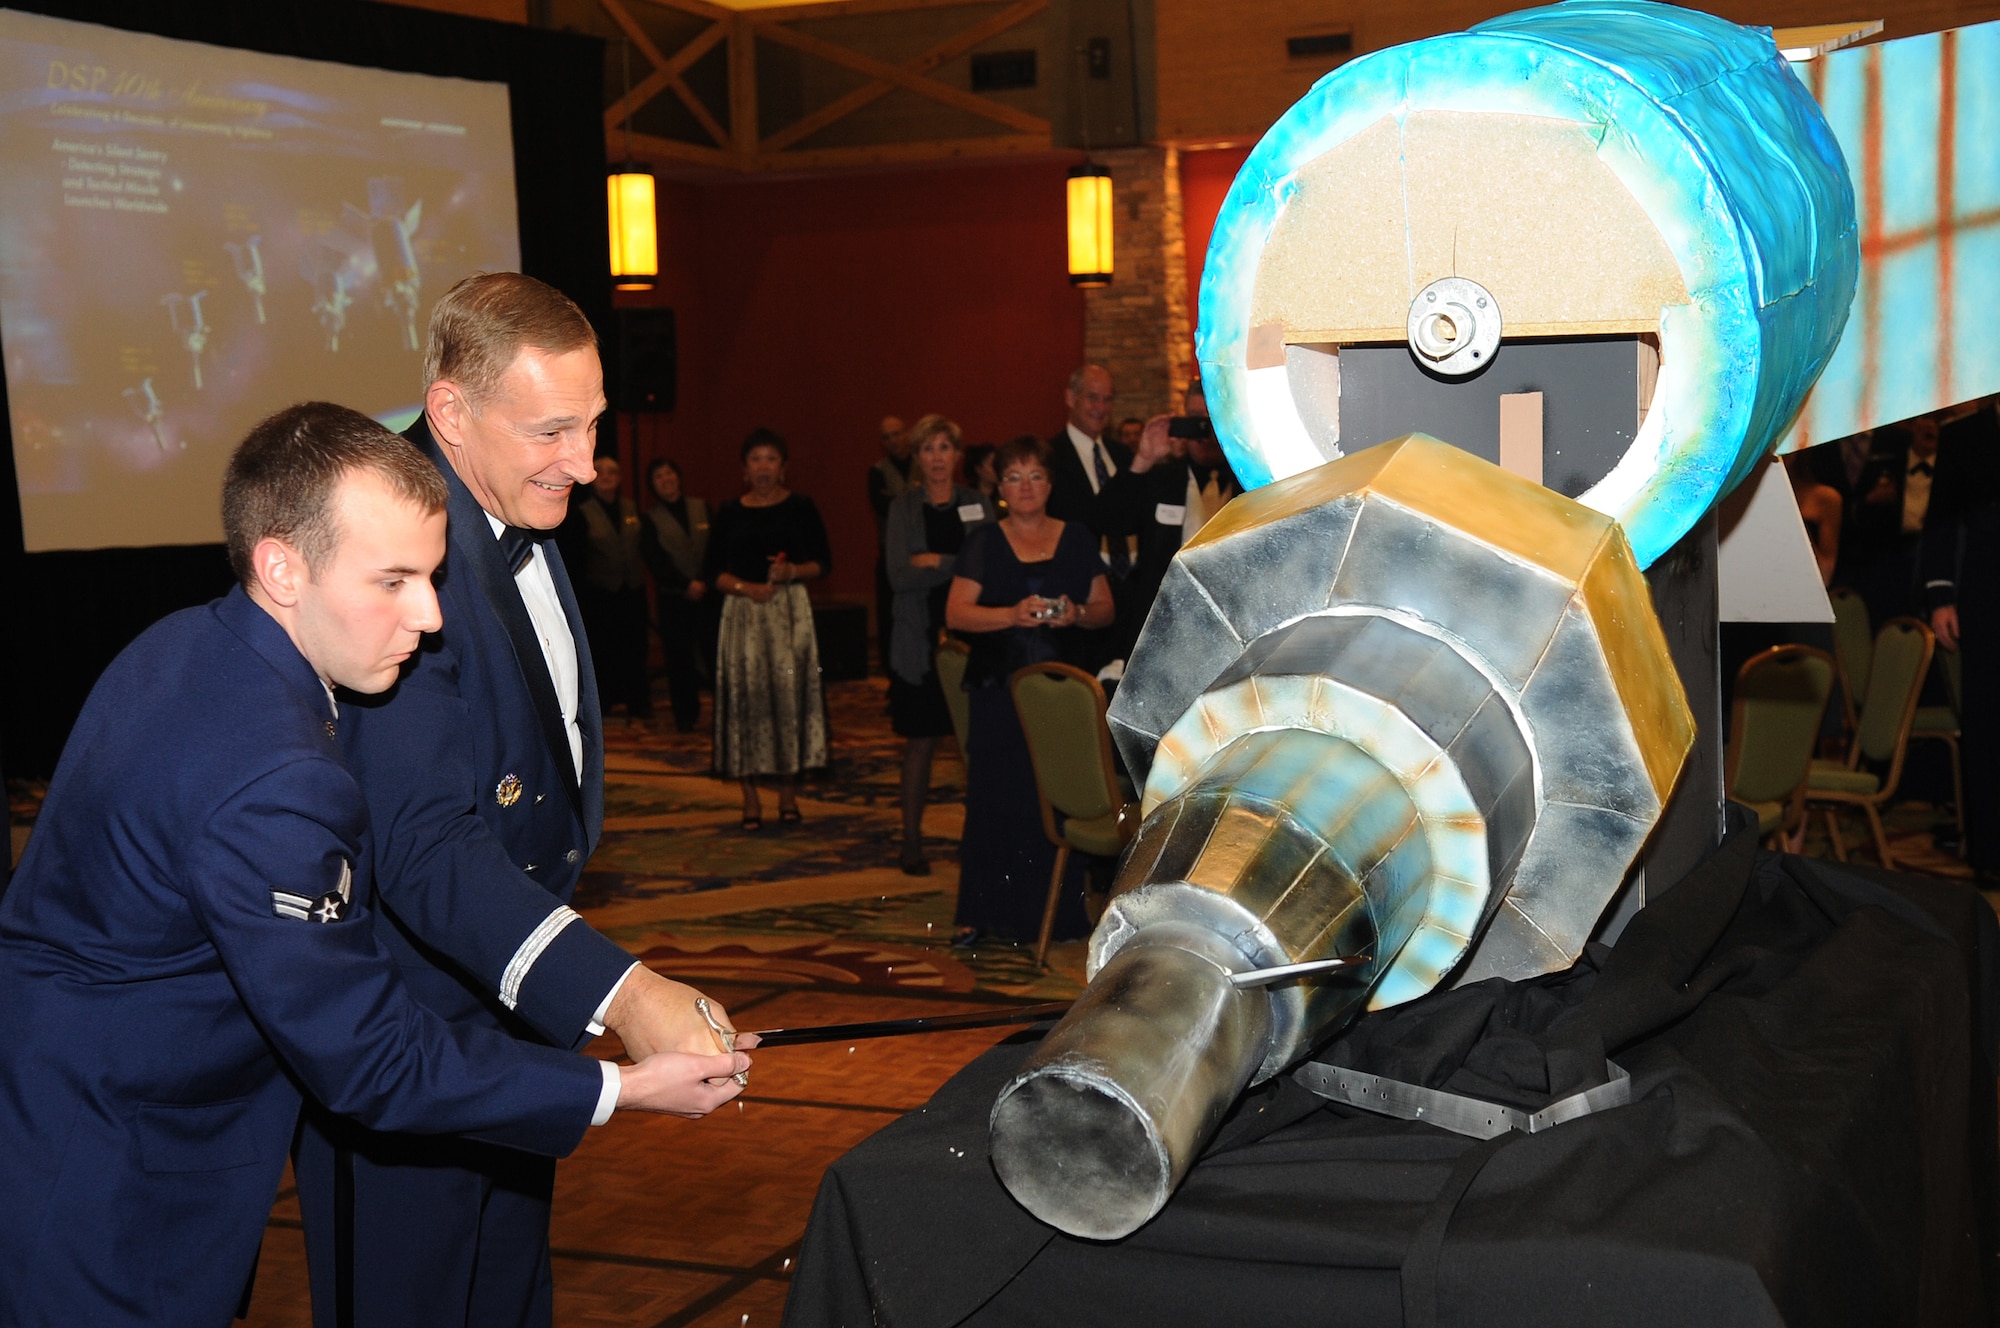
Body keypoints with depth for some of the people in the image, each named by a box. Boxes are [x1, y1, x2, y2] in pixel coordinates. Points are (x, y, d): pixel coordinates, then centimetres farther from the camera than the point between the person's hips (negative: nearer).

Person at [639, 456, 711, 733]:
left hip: (706, 593, 1)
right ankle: (686, 714, 8)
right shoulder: (651, 519, 5)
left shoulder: (702, 508, 10)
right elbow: (655, 559, -4)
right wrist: (687, 584, -13)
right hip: (673, 596, -1)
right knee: (679, 656, 0)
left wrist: (706, 582, -10)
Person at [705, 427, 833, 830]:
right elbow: (711, 570, 6)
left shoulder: (800, 507, 5)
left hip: (790, 608, -1)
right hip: (743, 612, 1)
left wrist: (793, 571, -13)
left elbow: (823, 562, 5)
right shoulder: (730, 513, 8)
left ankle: (788, 790, 7)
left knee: (790, 691, -4)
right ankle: (750, 796, 4)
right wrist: (745, 587, -10)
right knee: (746, 696, -2)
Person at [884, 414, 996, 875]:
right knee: (921, 742, 2)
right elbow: (900, 575, -8)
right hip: (921, 641, -1)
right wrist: (963, 565, -12)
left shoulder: (977, 503, 8)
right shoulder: (904, 507, 4)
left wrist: (938, 562, -10)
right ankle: (912, 841, 10)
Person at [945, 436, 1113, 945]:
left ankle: (1057, 908, 7)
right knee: (996, 794, -5)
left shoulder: (1078, 540, 12)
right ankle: (981, 913, 2)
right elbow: (956, 614, -3)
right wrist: (1013, 614, -17)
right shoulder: (983, 543, 6)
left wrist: (1077, 613, -11)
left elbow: (1105, 609, 11)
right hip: (998, 688, -1)